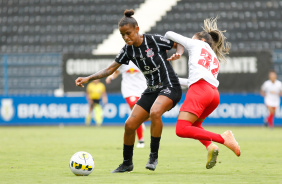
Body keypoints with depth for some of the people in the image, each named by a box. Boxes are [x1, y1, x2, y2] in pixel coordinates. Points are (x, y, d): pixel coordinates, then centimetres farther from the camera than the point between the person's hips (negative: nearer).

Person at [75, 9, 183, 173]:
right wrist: (88, 78, -5)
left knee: (155, 112, -35)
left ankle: (154, 156, -21)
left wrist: (178, 54, -23)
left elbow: (180, 44, -1)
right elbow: (110, 70, 6)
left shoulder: (154, 40, -13)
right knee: (130, 125, -4)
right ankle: (127, 163, 15)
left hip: (170, 87, -6)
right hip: (152, 90, 6)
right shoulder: (128, 50, 2)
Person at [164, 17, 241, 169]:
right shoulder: (216, 60, 34)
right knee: (194, 124, 27)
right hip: (214, 94, 8)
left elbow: (170, 35, 25)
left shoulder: (197, 44, 19)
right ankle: (210, 146, -2)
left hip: (200, 89, -8)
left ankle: (222, 139, -25)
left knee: (181, 130, -15)